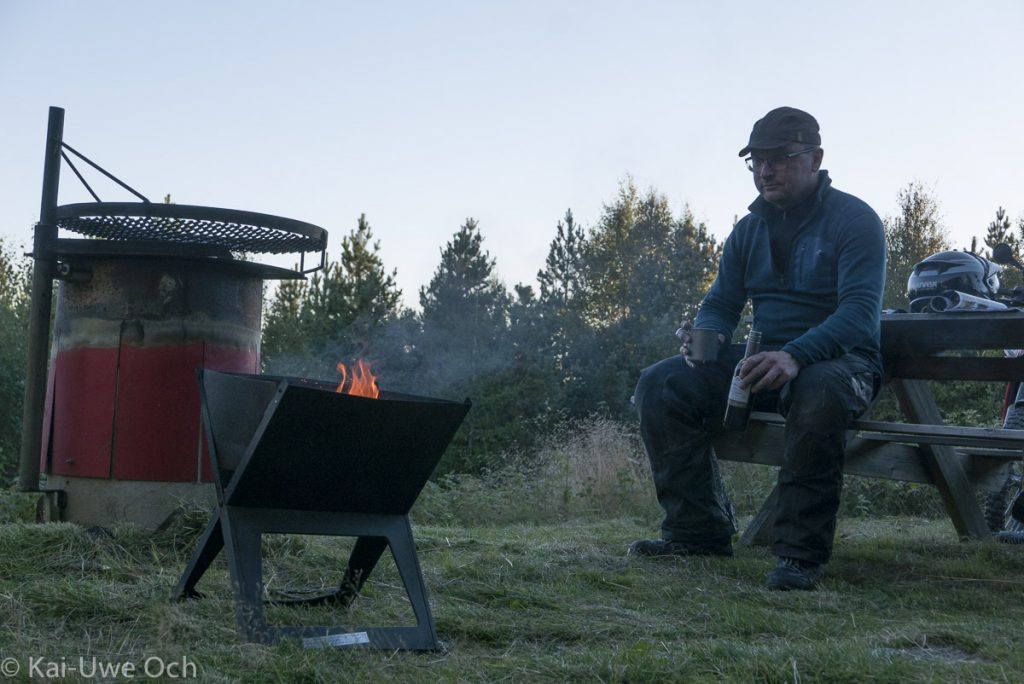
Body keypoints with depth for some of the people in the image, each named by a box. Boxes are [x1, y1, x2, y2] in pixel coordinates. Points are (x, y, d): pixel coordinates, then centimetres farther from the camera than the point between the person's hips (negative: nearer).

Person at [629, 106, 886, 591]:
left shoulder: (855, 220, -8)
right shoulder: (750, 229, 13)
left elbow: (860, 312, -21)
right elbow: (720, 305, 14)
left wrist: (796, 356, -39)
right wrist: (704, 337, -13)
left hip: (840, 360, -6)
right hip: (766, 360, 6)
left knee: (819, 393, -42)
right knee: (661, 384, -13)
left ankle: (801, 553, -30)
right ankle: (699, 531, -7)